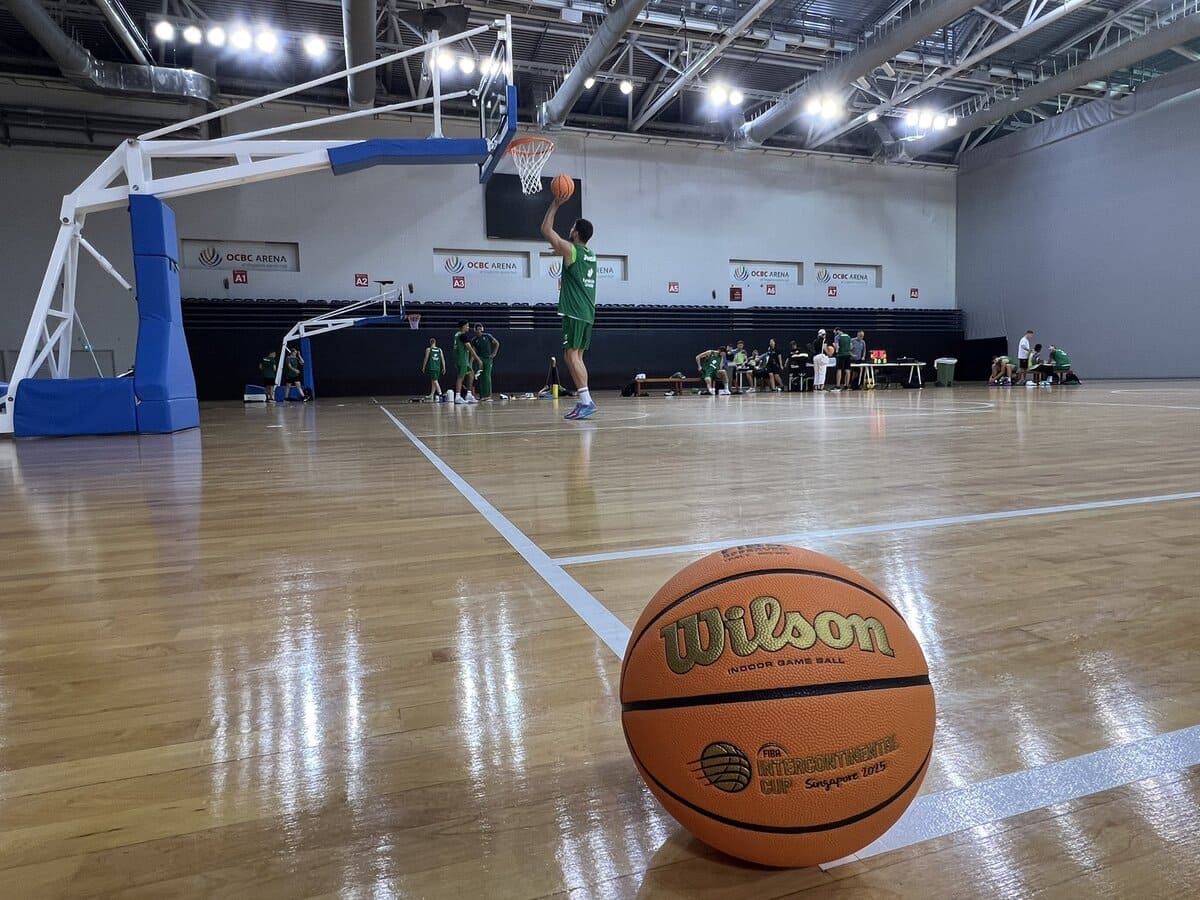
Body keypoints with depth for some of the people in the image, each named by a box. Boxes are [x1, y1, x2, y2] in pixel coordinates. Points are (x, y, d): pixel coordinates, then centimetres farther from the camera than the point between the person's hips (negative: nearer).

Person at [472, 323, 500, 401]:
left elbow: (497, 343, 8)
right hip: (480, 359, 2)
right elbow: (473, 351, 6)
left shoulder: (487, 336, 0)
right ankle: (482, 396, 9)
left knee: (487, 376, -11)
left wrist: (494, 353, 2)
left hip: (488, 358, -2)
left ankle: (488, 396, -11)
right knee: (481, 377, 3)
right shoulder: (474, 340, 4)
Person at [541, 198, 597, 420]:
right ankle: (583, 402, 9)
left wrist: (556, 204, 4)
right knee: (577, 356, 11)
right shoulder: (591, 254, 14)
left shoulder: (571, 250, -7)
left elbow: (546, 230, 0)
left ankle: (587, 401, -16)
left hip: (574, 313, -8)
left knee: (571, 355, -9)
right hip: (587, 313, 8)